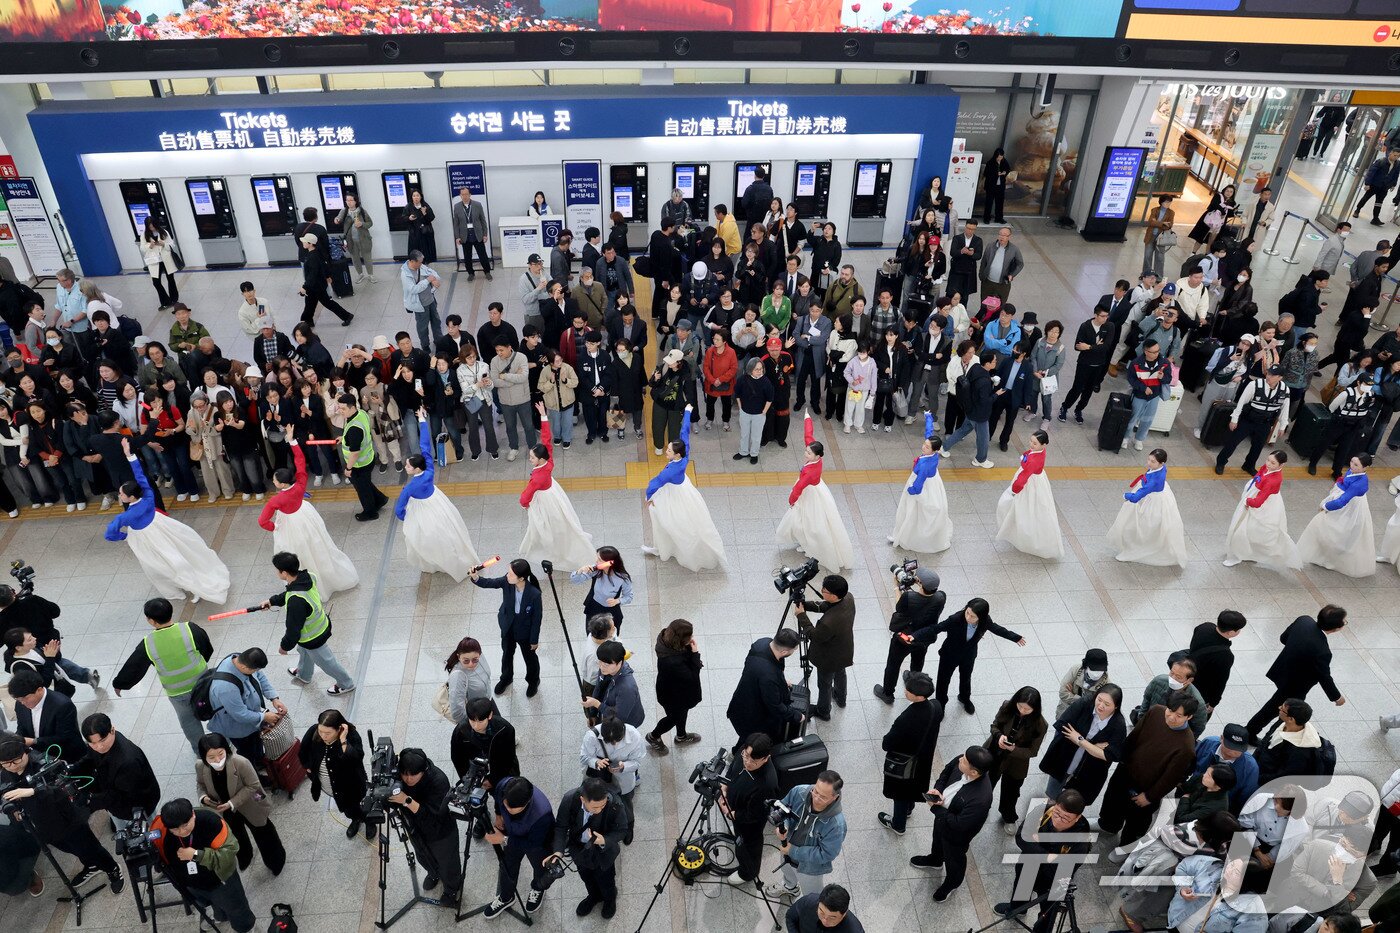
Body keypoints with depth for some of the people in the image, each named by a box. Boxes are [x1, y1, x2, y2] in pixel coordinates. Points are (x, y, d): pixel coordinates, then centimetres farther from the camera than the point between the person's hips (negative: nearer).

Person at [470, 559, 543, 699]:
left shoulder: (534, 594, -36)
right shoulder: (506, 581, -27)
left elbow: (537, 618, -23)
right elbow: (488, 583, -18)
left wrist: (534, 640, -11)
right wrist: (476, 577, -42)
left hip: (525, 631, -4)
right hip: (507, 627, 4)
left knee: (530, 657, 24)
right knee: (507, 654, 30)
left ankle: (533, 681, 54)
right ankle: (506, 678, 59)